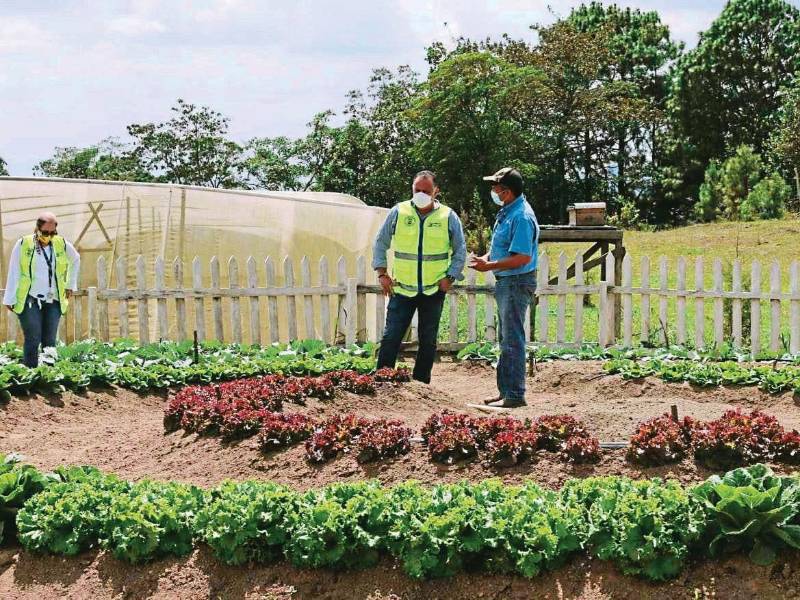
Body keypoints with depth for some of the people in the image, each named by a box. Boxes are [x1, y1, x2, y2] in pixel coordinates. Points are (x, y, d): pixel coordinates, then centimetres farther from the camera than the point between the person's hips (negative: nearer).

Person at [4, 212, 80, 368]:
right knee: (33, 339, -12)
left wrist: (71, 284, 23)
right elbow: (13, 273, -1)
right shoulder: (23, 244, -3)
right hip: (29, 301, -3)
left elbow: (76, 259, 26)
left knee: (50, 341, 2)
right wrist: (9, 299, -2)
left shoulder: (62, 244, 5)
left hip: (53, 301, 3)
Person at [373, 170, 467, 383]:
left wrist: (450, 277, -3)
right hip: (402, 289, -1)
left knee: (428, 340, 7)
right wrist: (382, 273, 0)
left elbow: (460, 251, 8)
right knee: (391, 337, -5)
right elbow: (380, 243, 9)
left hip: (434, 291, 1)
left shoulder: (449, 217, 0)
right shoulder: (398, 212, 0)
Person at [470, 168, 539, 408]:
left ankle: (514, 395, -2)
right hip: (506, 282, 11)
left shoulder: (522, 217, -21)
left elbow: (522, 258, -26)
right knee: (506, 340, 16)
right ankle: (506, 391, 23)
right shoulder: (507, 212, 11)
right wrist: (487, 257, 5)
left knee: (512, 341, -6)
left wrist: (489, 266, -20)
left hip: (517, 283, -11)